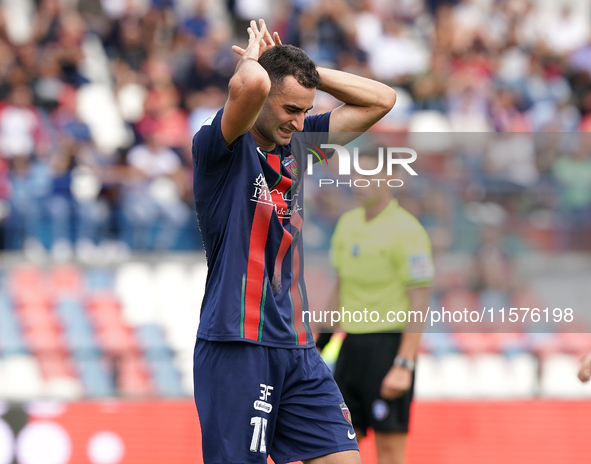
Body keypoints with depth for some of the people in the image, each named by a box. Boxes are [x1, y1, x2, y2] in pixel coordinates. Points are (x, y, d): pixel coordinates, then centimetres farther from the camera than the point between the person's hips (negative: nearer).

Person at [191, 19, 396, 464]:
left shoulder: (296, 144, 14)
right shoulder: (220, 148, -8)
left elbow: (380, 99, 17)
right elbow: (252, 85, -29)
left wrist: (299, 66, 9)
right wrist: (252, 57, -5)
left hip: (298, 348, 7)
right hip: (237, 346, -7)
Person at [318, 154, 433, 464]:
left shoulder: (406, 232, -12)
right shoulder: (348, 223, 12)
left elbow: (419, 304, -14)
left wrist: (404, 366, -20)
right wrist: (322, 342, 17)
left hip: (389, 344, -8)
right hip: (352, 344, 8)